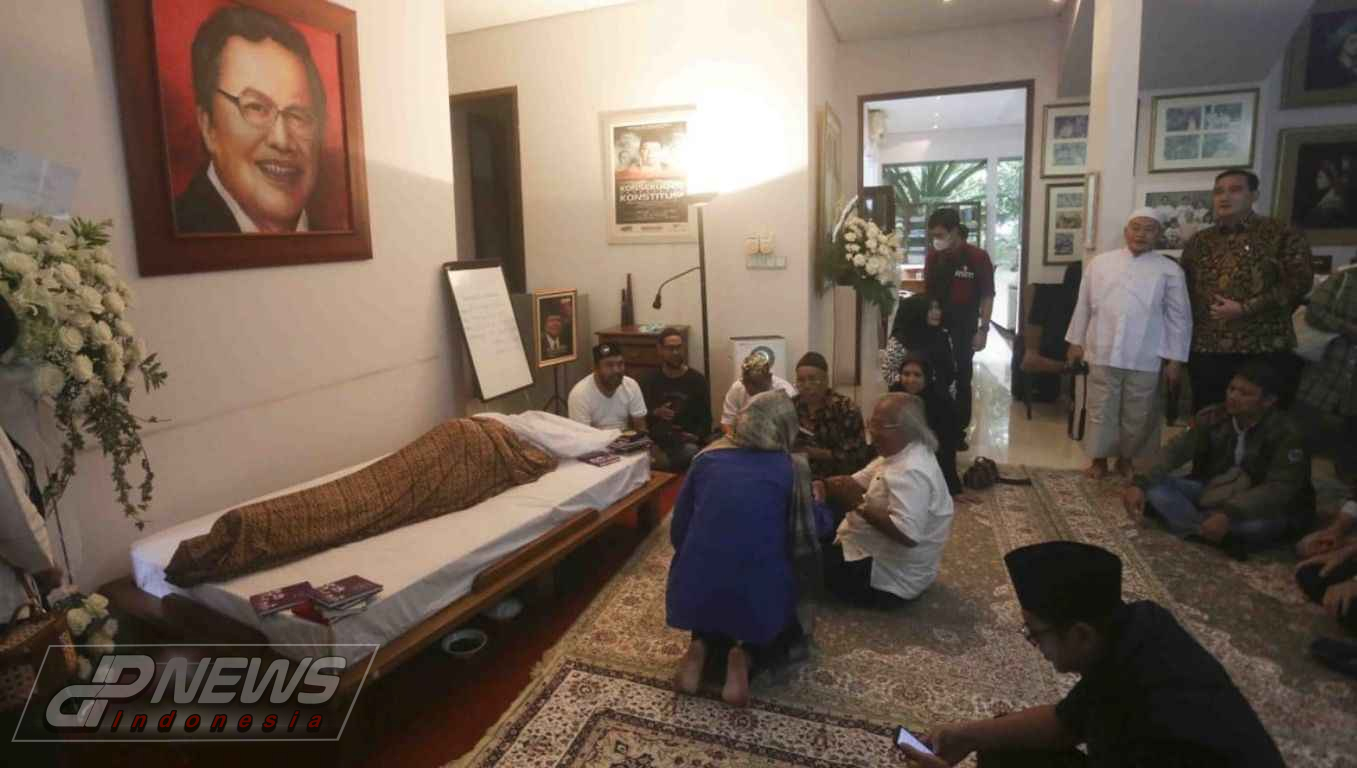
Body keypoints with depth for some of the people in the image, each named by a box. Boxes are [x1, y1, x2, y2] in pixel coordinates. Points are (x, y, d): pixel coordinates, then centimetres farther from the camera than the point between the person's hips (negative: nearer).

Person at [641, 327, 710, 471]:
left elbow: (706, 417, 7)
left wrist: (697, 436, -12)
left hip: (687, 441, 0)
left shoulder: (697, 380, 8)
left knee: (691, 453, -35)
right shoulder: (651, 380, 13)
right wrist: (655, 414, -9)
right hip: (657, 442, 0)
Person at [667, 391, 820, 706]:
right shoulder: (792, 468, -2)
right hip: (757, 595, -2)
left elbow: (678, 532, 9)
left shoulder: (708, 456, 5)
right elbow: (803, 543, 1)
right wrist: (799, 592, 19)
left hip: (695, 592, 3)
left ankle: (702, 647, 6)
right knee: (789, 628, 30)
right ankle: (746, 657, 1)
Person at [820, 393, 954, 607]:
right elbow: (857, 481, 9)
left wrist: (860, 504, -32)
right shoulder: (898, 452, 3)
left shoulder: (911, 472, -29)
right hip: (881, 557, 10)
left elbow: (908, 535, -39)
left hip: (893, 579, -10)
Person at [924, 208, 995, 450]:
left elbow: (987, 296, -6)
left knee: (961, 379, 7)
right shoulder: (932, 256, 2)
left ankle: (958, 432, 17)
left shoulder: (978, 257, -9)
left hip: (964, 330, -3)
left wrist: (983, 329, -12)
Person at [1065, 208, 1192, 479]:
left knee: (1137, 416, 11)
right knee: (1101, 411, 8)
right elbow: (1084, 305, 9)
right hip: (1102, 353, 1)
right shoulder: (1100, 262, 4)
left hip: (1145, 358, 0)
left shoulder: (1170, 270, 0)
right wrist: (1076, 341, 8)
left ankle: (1127, 458, 28)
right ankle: (1099, 458, 22)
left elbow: (1179, 318, 2)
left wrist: (1175, 359, -2)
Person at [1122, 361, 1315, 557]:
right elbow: (1176, 450, -18)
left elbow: (1281, 488, -29)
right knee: (1154, 485, -20)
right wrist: (1140, 483, -34)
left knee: (1263, 522, -40)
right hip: (1214, 491, 4)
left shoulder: (1286, 433, -19)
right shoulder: (1213, 417, -8)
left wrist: (1229, 513, -43)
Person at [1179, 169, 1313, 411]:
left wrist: (1245, 308, -14)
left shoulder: (1282, 235, 3)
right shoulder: (1198, 242, 14)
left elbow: (1300, 281, -7)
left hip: (1266, 350, -3)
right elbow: (1185, 292, 15)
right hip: (1206, 351, 3)